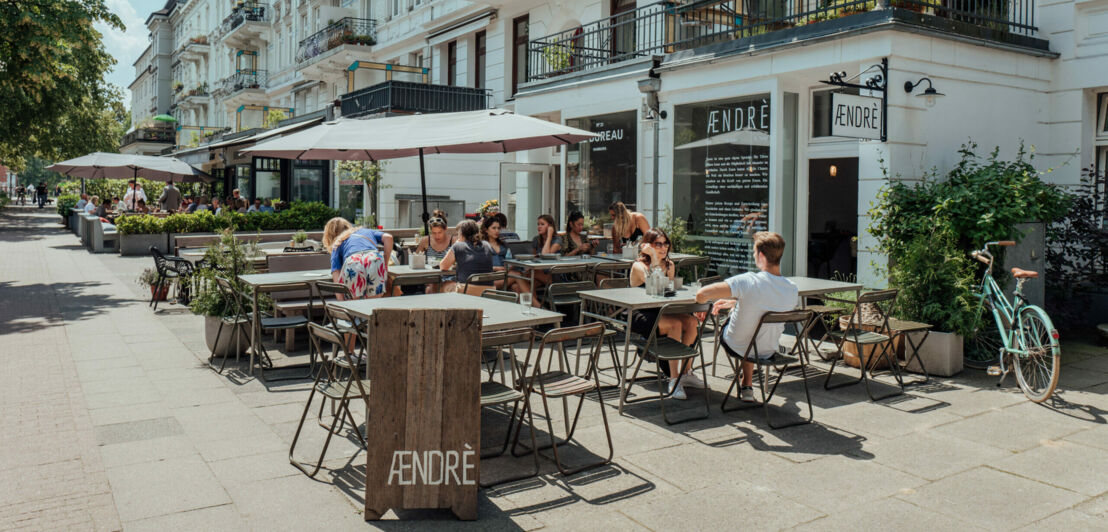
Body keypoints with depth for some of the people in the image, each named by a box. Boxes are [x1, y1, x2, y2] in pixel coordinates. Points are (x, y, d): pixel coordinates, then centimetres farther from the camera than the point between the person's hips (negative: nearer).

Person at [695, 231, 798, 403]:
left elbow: (702, 294, -34)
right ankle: (747, 386, 34)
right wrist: (735, 303, 15)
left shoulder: (748, 281, -31)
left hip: (736, 348, -4)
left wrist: (701, 307, -11)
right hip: (768, 351, 4)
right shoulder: (793, 290, -14)